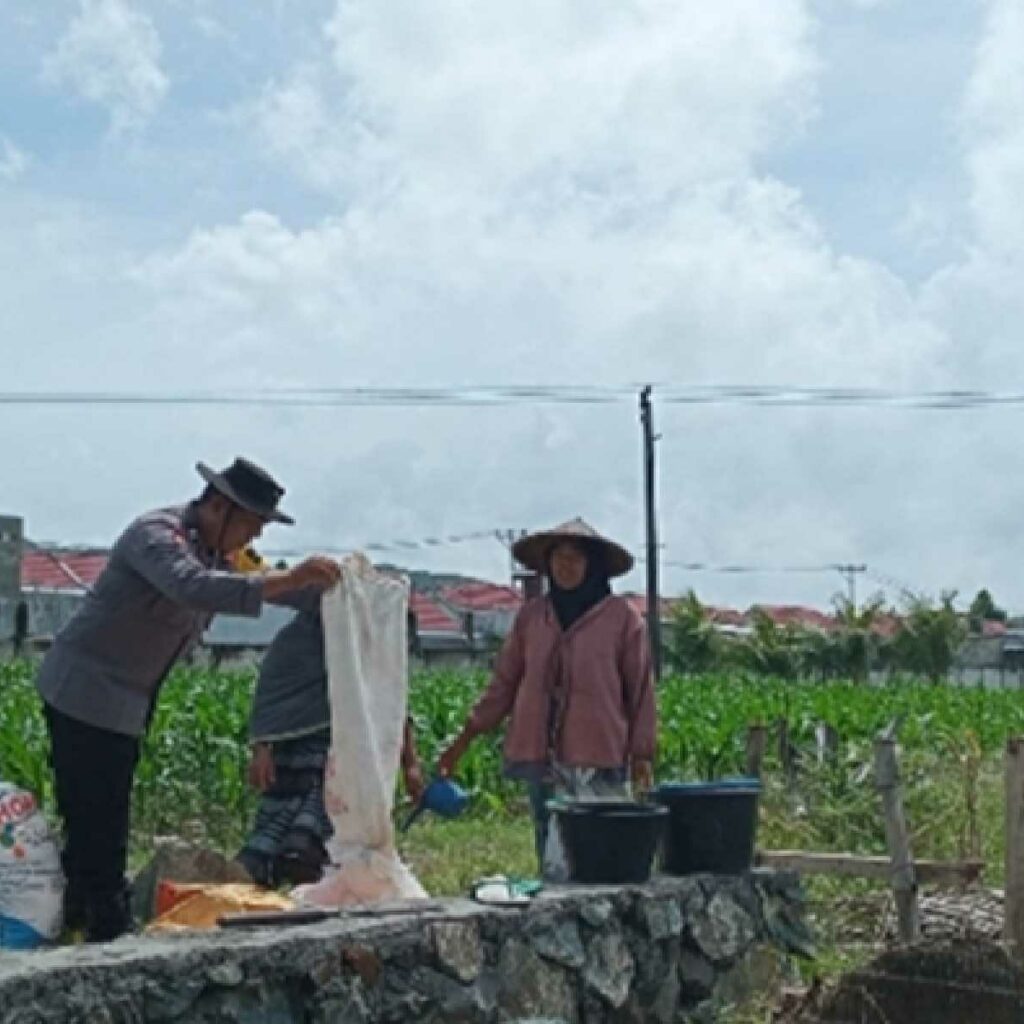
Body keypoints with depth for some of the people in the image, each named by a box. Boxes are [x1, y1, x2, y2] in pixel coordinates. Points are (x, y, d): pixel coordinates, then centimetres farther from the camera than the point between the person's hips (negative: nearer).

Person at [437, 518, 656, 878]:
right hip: (544, 757, 4)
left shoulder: (622, 617, 0)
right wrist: (462, 743, 11)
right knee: (552, 866, 8)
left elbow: (640, 690, 3)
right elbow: (504, 683, 14)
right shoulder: (531, 616, 10)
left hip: (600, 762, -4)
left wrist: (642, 756, -1)